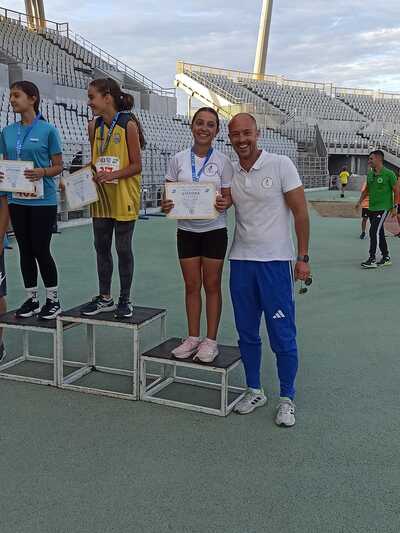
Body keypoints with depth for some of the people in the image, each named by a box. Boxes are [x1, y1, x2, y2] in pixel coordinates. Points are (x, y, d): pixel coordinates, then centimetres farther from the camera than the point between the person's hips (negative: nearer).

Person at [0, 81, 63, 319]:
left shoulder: (48, 130, -6)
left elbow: (58, 166, -3)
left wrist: (42, 172, -22)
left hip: (43, 200, -5)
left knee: (41, 250, -1)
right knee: (25, 250, 10)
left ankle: (53, 300, 14)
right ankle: (32, 299, 21)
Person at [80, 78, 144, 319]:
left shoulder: (129, 125, -11)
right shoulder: (94, 126, 6)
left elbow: (136, 166, -10)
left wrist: (113, 175, -23)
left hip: (124, 197, -6)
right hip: (101, 197, 6)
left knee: (123, 249, 3)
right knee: (102, 247, 11)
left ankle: (125, 299, 17)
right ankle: (105, 297, 25)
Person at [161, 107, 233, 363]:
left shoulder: (223, 161, -3)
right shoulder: (178, 159, 2)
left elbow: (228, 197, 0)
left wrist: (225, 204, -23)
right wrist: (166, 205, -17)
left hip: (214, 231, -2)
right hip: (187, 230, 2)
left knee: (212, 286, 4)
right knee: (191, 285, 8)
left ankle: (211, 340, 15)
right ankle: (193, 337, 21)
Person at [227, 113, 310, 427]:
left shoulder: (281, 165, -6)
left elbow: (301, 212, -5)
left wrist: (303, 257, -9)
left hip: (276, 262, -4)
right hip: (241, 261, 5)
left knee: (282, 335, 1)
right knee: (247, 333, 12)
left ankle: (287, 399, 16)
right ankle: (255, 391, 28)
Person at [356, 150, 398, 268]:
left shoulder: (389, 174, -10)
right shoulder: (370, 174, 8)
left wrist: (394, 207, -11)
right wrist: (360, 201, 8)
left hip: (383, 208, -7)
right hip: (372, 208, 7)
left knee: (374, 232, -14)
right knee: (380, 233, 12)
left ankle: (372, 259, -9)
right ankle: (386, 258, 24)